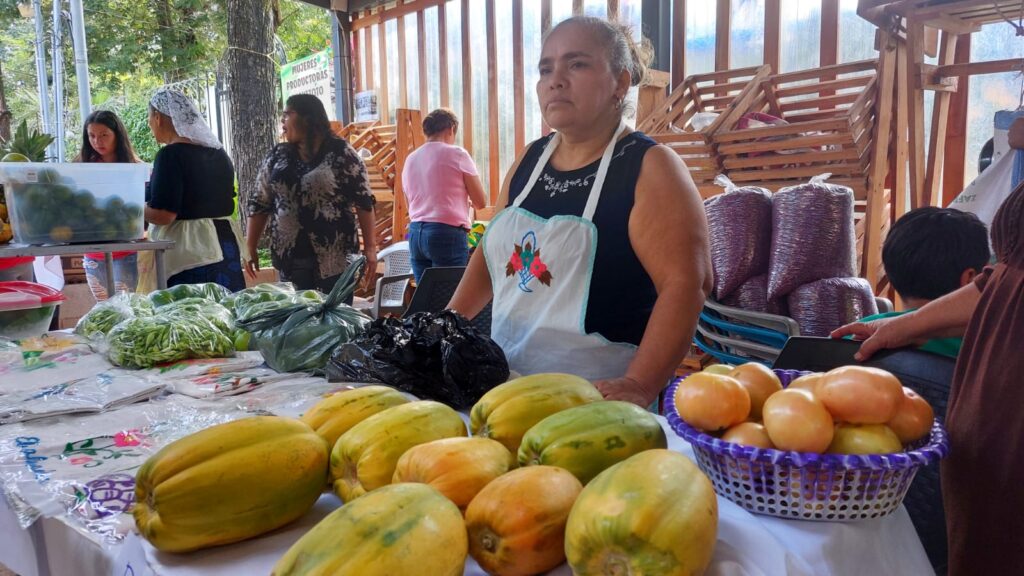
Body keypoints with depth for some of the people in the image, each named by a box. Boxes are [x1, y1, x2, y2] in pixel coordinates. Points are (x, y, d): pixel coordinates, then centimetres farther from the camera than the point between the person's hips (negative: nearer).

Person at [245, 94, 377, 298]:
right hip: (290, 258, 4)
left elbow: (364, 202, -4)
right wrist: (250, 248, 10)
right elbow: (260, 204, 13)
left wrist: (370, 247, -8)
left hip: (334, 257, -3)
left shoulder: (342, 153, -3)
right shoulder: (277, 157, 9)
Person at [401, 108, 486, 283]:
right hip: (448, 233, -6)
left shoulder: (410, 159, 13)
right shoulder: (457, 154, -3)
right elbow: (481, 202, 0)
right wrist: (464, 200, 22)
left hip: (415, 233, 6)